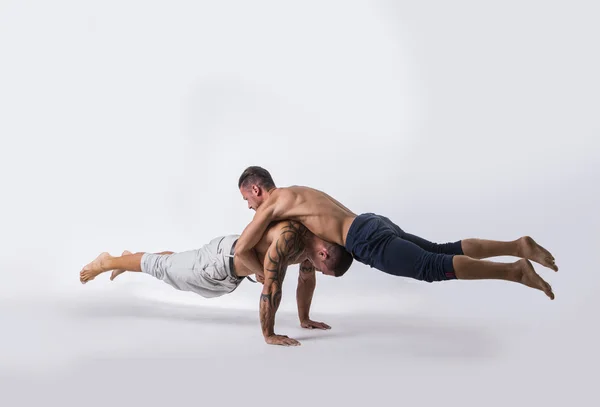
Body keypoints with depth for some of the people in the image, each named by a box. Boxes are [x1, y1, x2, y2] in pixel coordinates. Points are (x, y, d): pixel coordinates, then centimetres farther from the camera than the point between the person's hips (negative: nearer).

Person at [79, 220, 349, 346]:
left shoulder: (311, 241, -11)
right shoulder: (288, 236, -40)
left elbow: (306, 279, 5)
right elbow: (272, 287, -40)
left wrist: (304, 319, 6)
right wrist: (268, 335, -34)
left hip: (233, 269, 8)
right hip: (222, 259, -8)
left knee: (174, 264, 30)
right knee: (163, 267, 14)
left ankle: (130, 258, 55)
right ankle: (106, 262, 37)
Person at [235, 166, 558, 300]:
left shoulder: (271, 205, 3)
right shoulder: (300, 191, 29)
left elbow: (241, 249, 0)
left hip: (368, 240, -8)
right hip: (375, 226, 9)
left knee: (433, 267, -14)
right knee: (445, 251, 8)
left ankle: (516, 271, -19)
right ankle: (519, 246, 2)